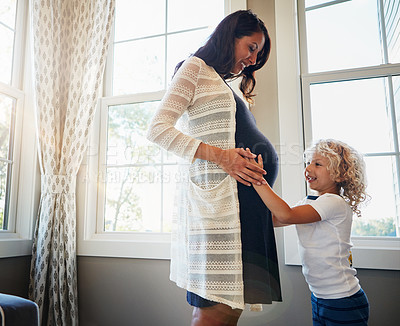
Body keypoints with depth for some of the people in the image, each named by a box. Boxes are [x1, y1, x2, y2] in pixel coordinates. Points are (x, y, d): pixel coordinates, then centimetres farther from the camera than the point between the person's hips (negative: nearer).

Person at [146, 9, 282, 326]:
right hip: (215, 195, -8)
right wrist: (220, 155, -16)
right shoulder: (196, 67, 6)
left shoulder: (224, 85, 31)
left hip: (239, 198, 8)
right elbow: (158, 128, -7)